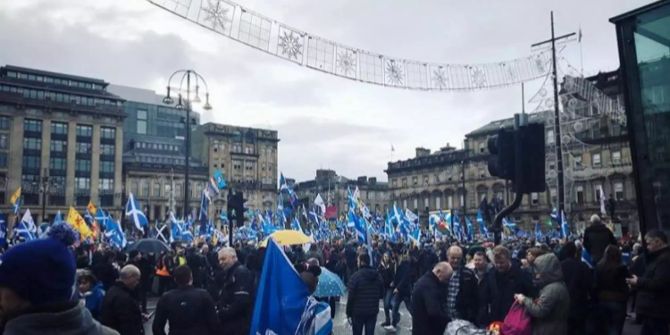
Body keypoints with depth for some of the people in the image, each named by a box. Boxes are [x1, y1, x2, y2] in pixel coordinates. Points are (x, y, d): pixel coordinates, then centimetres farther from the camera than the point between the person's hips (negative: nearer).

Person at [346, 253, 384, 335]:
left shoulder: (356, 276, -16)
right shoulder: (378, 275, 2)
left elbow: (351, 296, -15)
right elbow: (381, 294, 11)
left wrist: (348, 312, -5)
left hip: (358, 311, -4)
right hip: (373, 311, 4)